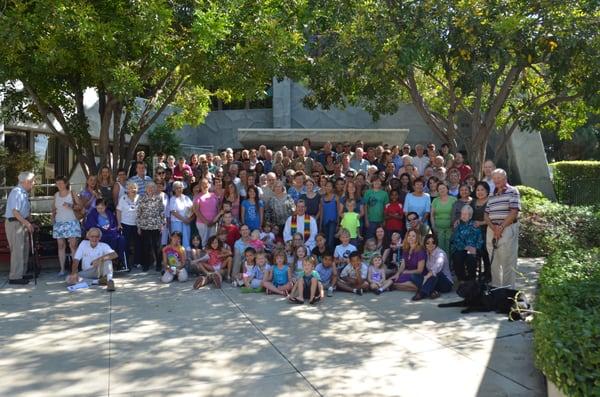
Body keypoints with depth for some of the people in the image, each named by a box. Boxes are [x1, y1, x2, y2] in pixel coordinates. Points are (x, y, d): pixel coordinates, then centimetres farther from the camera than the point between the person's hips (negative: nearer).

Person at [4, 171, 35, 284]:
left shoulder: (24, 193, 12)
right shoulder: (16, 192, -16)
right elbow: (15, 212, -21)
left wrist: (29, 224, 12)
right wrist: (27, 223, -19)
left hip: (22, 223, 10)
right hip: (14, 223, -10)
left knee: (24, 250, 15)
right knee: (17, 250, -8)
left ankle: (20, 273, 24)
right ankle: (15, 277, -3)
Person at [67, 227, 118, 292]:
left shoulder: (103, 246, -8)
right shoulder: (84, 244, -2)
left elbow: (115, 255, -26)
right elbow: (76, 260, -7)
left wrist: (100, 259, -38)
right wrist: (74, 273, -24)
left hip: (99, 271, -2)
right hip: (86, 273, 2)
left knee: (107, 258, -28)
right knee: (69, 279, -24)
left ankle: (109, 280, -44)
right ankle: (98, 281, -28)